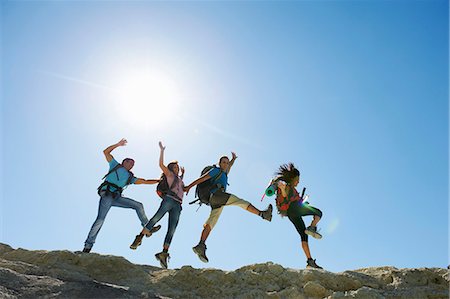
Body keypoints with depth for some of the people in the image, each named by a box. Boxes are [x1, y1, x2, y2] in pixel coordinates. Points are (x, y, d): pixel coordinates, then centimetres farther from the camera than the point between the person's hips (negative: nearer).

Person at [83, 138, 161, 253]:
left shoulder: (130, 177, 24)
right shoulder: (116, 165, 15)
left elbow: (144, 181, 21)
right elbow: (106, 152, 12)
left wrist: (159, 180, 16)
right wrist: (118, 144, 7)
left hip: (116, 197, 6)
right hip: (106, 194, -6)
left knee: (138, 205, -1)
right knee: (101, 219, -17)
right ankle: (88, 245, -15)